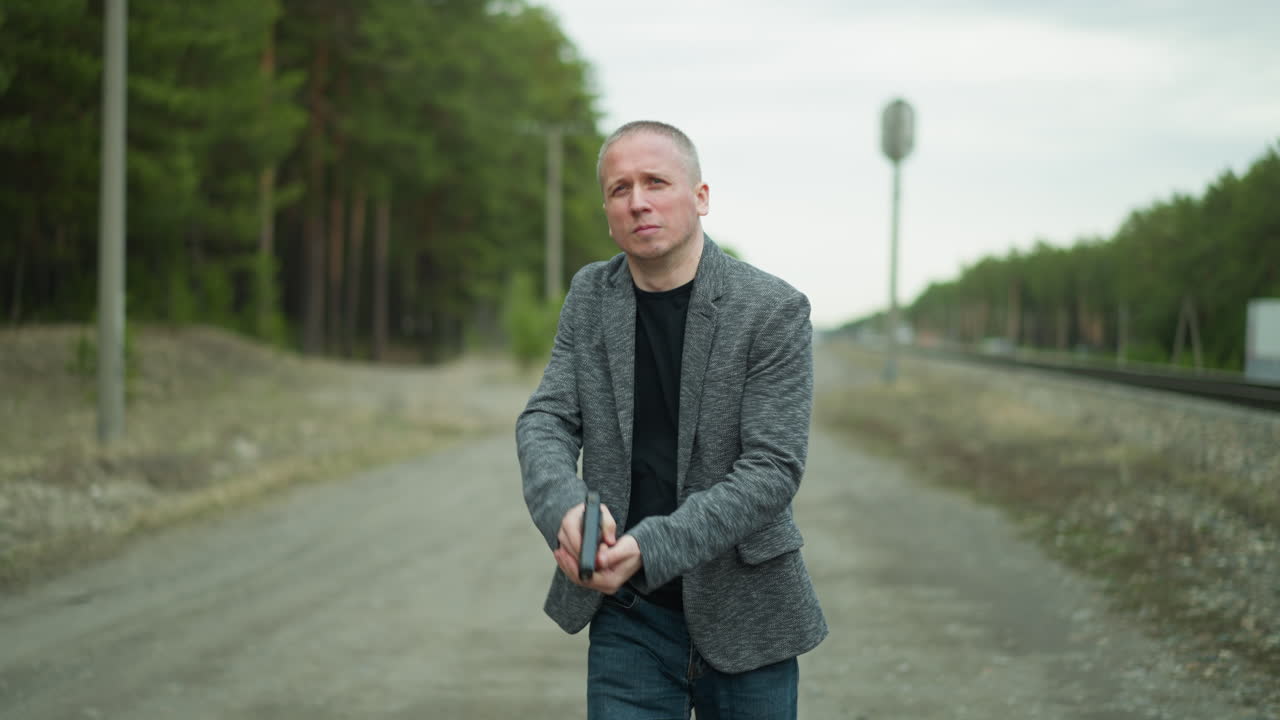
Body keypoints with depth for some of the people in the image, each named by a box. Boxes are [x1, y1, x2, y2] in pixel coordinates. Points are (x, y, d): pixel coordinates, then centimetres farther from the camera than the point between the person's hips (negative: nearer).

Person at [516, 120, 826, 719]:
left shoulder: (774, 311, -11)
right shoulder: (591, 295, 3)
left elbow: (773, 467, -17)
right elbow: (545, 421, -3)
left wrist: (649, 548, -28)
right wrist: (565, 507, -26)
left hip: (741, 619, -2)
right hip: (627, 618, 2)